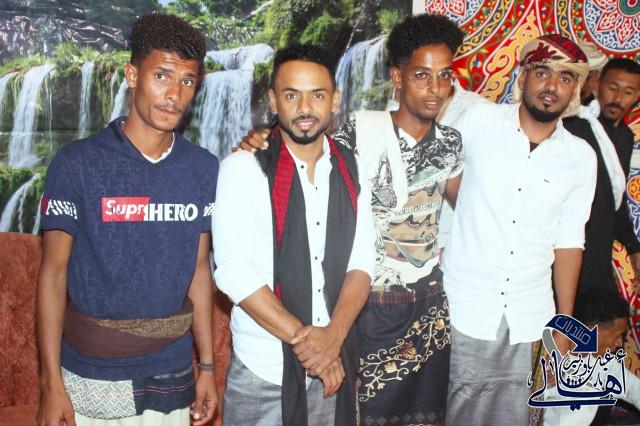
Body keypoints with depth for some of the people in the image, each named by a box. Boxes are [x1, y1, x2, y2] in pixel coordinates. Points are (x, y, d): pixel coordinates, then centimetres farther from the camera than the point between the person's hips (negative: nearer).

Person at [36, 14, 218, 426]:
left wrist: (207, 366, 5)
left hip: (171, 378, 3)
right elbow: (53, 272, -7)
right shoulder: (78, 162, -10)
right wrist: (52, 384, -10)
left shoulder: (205, 169, -2)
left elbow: (198, 268, 5)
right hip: (89, 380, -2)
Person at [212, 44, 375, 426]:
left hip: (334, 365, 4)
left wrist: (333, 335, -13)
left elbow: (361, 262, 1)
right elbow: (234, 271, -15)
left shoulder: (352, 170, 4)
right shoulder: (244, 169, -9)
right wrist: (302, 337, -15)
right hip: (263, 369, -3)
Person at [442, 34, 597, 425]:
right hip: (463, 307, -2)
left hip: (529, 319, 2)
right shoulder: (477, 121, -5)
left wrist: (565, 320, 9)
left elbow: (569, 242, 7)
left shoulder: (582, 157, 2)